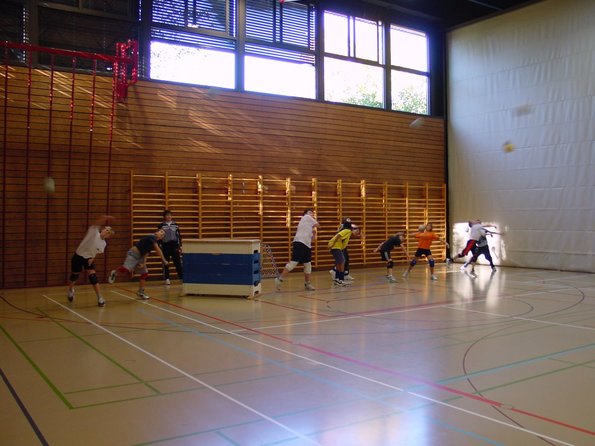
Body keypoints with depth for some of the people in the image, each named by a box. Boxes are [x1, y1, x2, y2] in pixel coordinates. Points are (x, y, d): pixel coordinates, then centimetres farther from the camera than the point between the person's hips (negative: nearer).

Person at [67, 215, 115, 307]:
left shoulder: (103, 244, -3)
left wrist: (93, 258, -3)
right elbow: (101, 219, -30)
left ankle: (100, 298, -6)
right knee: (74, 276, 13)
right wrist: (107, 218, -42)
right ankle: (71, 290, 45)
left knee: (93, 277, -11)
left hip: (89, 259, 3)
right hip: (78, 257, -3)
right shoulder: (94, 231, -18)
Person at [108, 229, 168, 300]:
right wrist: (164, 260, -18)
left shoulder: (156, 243, 12)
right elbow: (158, 250, -22)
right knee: (127, 269, -28)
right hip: (133, 254, -10)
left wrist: (144, 263, -5)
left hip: (140, 257, 10)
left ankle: (141, 292, 20)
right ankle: (115, 273, 4)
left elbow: (146, 254, 8)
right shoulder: (152, 237, -14)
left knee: (145, 273, 7)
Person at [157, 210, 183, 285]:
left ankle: (182, 277, 4)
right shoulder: (161, 225, 0)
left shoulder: (175, 224, 5)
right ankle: (167, 279, 12)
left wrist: (180, 246, 4)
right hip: (165, 246, -1)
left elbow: (179, 236, 8)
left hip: (174, 245, 1)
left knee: (177, 262, -1)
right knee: (166, 263, 4)